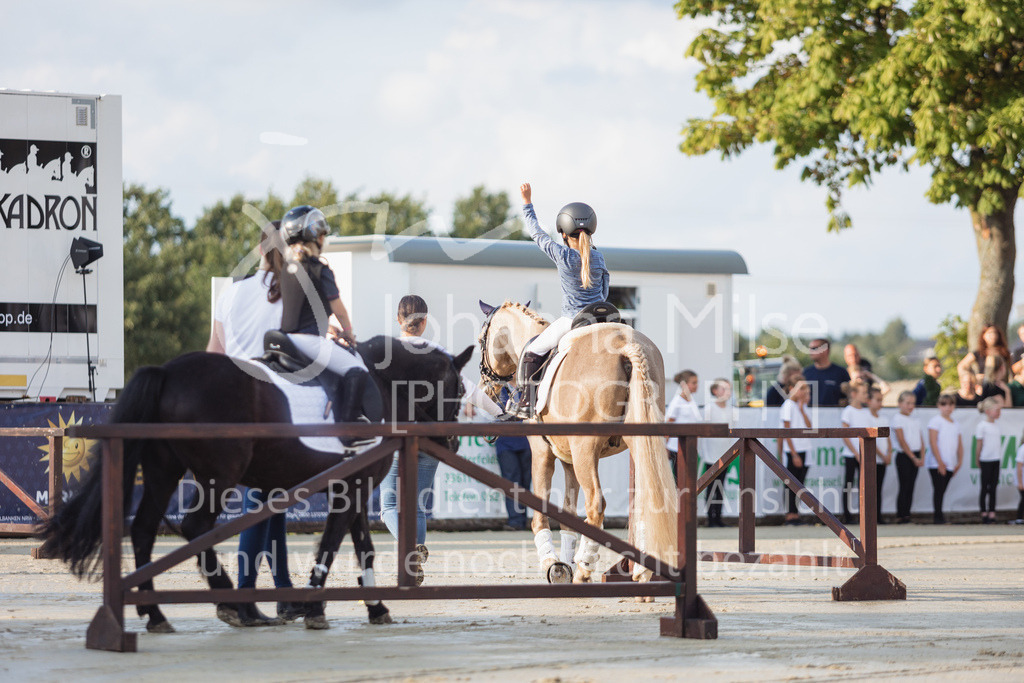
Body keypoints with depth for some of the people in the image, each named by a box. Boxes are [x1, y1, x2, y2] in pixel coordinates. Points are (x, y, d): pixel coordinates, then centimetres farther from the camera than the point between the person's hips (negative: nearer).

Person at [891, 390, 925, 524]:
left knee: (910, 488, 6)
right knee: (904, 487, -8)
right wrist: (914, 458, -12)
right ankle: (900, 516, -6)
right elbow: (902, 441, -11)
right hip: (904, 456, -7)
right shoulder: (898, 418, -6)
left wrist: (921, 457, 0)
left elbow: (920, 441, 15)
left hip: (915, 457, 7)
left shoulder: (915, 420, 16)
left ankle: (906, 515, 8)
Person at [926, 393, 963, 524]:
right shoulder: (936, 421, -4)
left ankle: (938, 514, 10)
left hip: (950, 465, 6)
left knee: (942, 490, 7)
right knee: (938, 490, -8)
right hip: (936, 464, -6)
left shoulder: (955, 424, 17)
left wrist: (959, 461, 9)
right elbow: (933, 442, -11)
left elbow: (959, 444, 20)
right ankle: (938, 516, -7)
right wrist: (940, 462, -15)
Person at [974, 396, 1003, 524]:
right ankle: (984, 514, 6)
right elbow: (979, 444, -5)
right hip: (986, 460, -6)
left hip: (996, 460, 6)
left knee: (993, 488, 6)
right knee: (985, 488, 0)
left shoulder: (996, 426, 11)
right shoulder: (982, 426, -9)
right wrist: (978, 460, -2)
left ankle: (992, 514, 7)